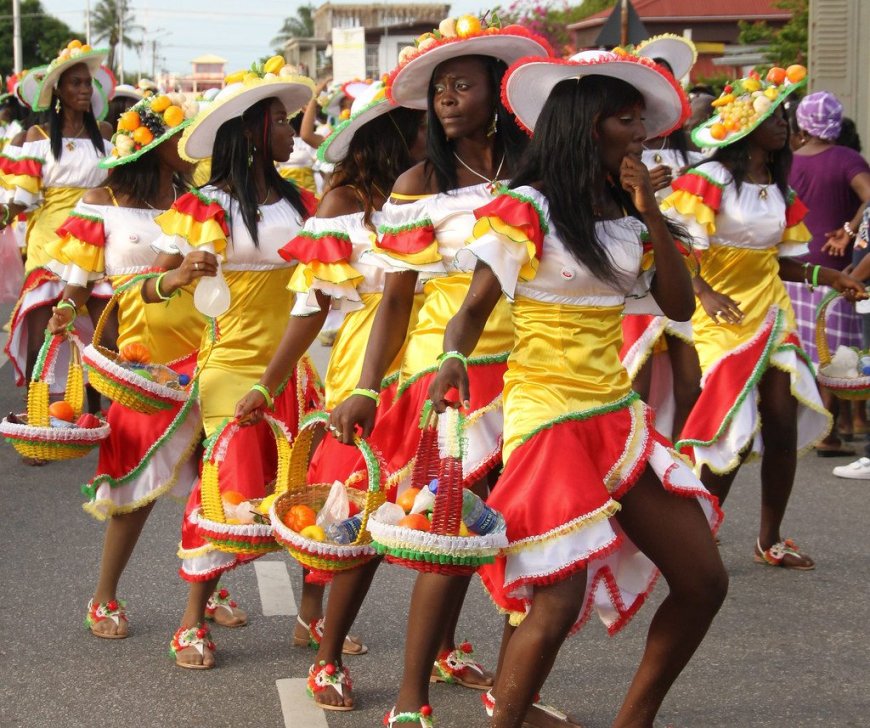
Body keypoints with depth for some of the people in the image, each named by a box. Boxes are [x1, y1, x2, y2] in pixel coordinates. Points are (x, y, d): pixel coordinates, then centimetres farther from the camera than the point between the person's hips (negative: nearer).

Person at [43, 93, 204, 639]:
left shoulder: (193, 195, 10)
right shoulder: (104, 201, 0)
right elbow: (81, 278, -3)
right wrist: (69, 313, -18)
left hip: (202, 344, 4)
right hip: (140, 352, -3)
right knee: (141, 476, 2)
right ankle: (105, 597, 20)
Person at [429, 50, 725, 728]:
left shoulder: (625, 216, 10)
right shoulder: (528, 211, -9)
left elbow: (678, 305, 4)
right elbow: (474, 307, -11)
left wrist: (650, 213, -5)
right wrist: (453, 358, -32)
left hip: (617, 416, 7)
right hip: (548, 417, -7)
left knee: (703, 581, 6)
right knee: (560, 599, -16)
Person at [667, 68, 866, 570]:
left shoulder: (782, 192, 12)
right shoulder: (709, 181, -10)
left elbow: (783, 262, 14)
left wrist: (828, 277, -1)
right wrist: (705, 293, -29)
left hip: (772, 315, 6)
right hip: (723, 318, -6)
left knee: (784, 423, 0)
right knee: (734, 433, -9)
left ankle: (770, 540, 14)